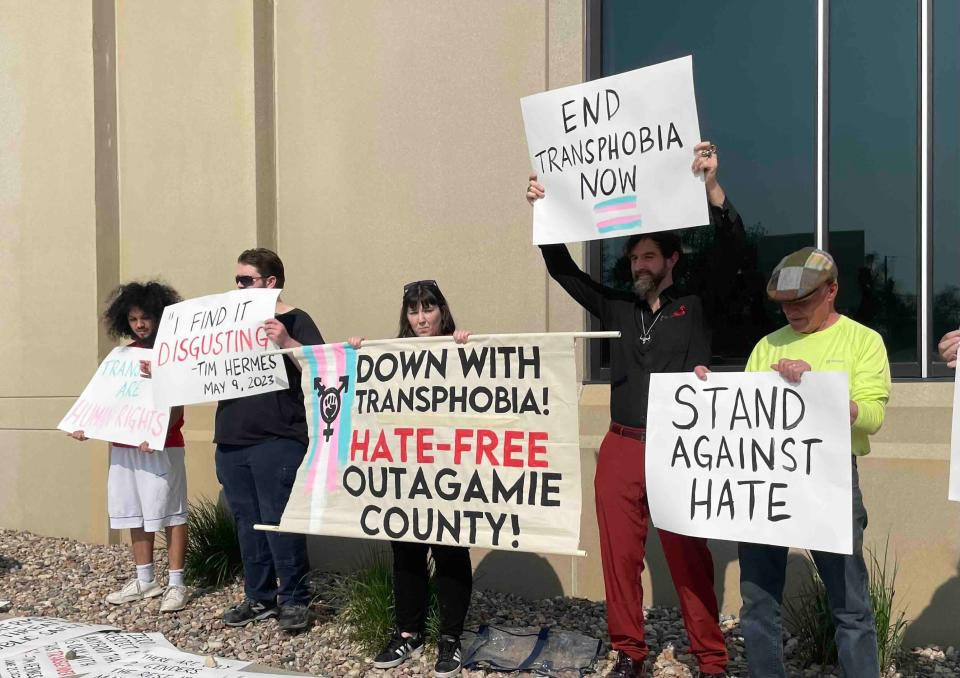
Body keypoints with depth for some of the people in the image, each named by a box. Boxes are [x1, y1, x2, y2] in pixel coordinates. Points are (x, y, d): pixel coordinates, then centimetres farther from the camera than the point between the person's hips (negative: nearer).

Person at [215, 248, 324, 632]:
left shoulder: (294, 321, -2)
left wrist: (287, 343, -27)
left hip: (277, 441, -7)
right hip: (231, 441, 7)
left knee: (278, 521, -5)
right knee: (247, 522, 12)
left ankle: (294, 600, 8)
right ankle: (259, 598, 24)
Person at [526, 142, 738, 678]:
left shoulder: (697, 307, 3)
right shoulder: (618, 308, 12)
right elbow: (563, 269, 13)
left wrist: (712, 186, -15)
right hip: (621, 448, 4)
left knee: (689, 558, 3)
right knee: (620, 556, 7)